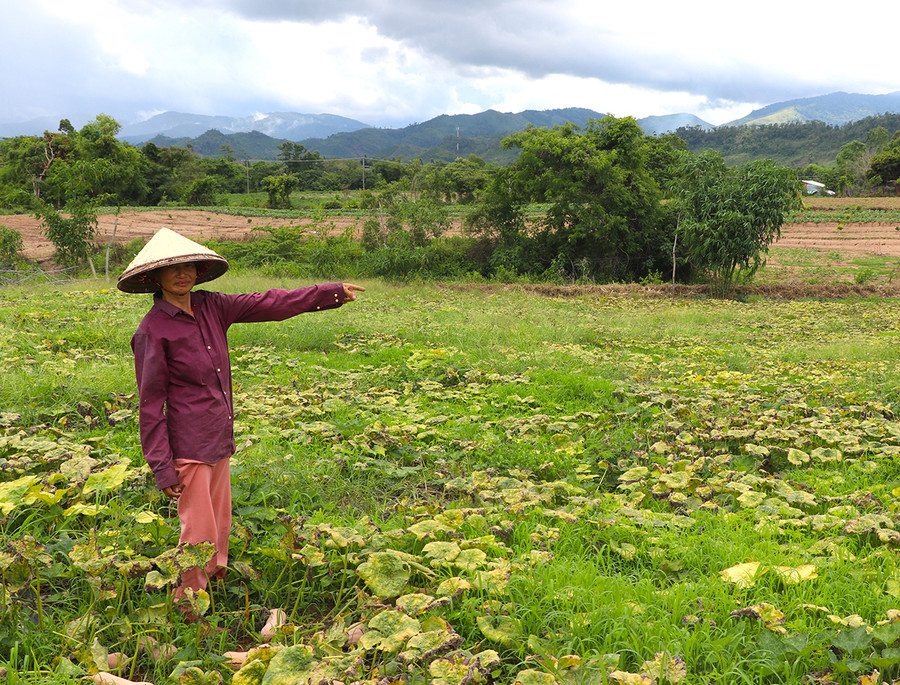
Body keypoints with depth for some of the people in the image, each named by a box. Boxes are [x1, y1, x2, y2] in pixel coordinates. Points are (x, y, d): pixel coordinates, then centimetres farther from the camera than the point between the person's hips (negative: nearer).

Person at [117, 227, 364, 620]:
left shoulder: (209, 307, 5)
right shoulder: (153, 331, -12)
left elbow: (267, 304, 8)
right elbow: (150, 403, -11)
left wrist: (332, 292, 10)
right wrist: (162, 468, -13)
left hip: (218, 440, 7)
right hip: (187, 447, -7)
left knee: (219, 528, 18)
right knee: (199, 535, 0)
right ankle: (187, 615, 17)